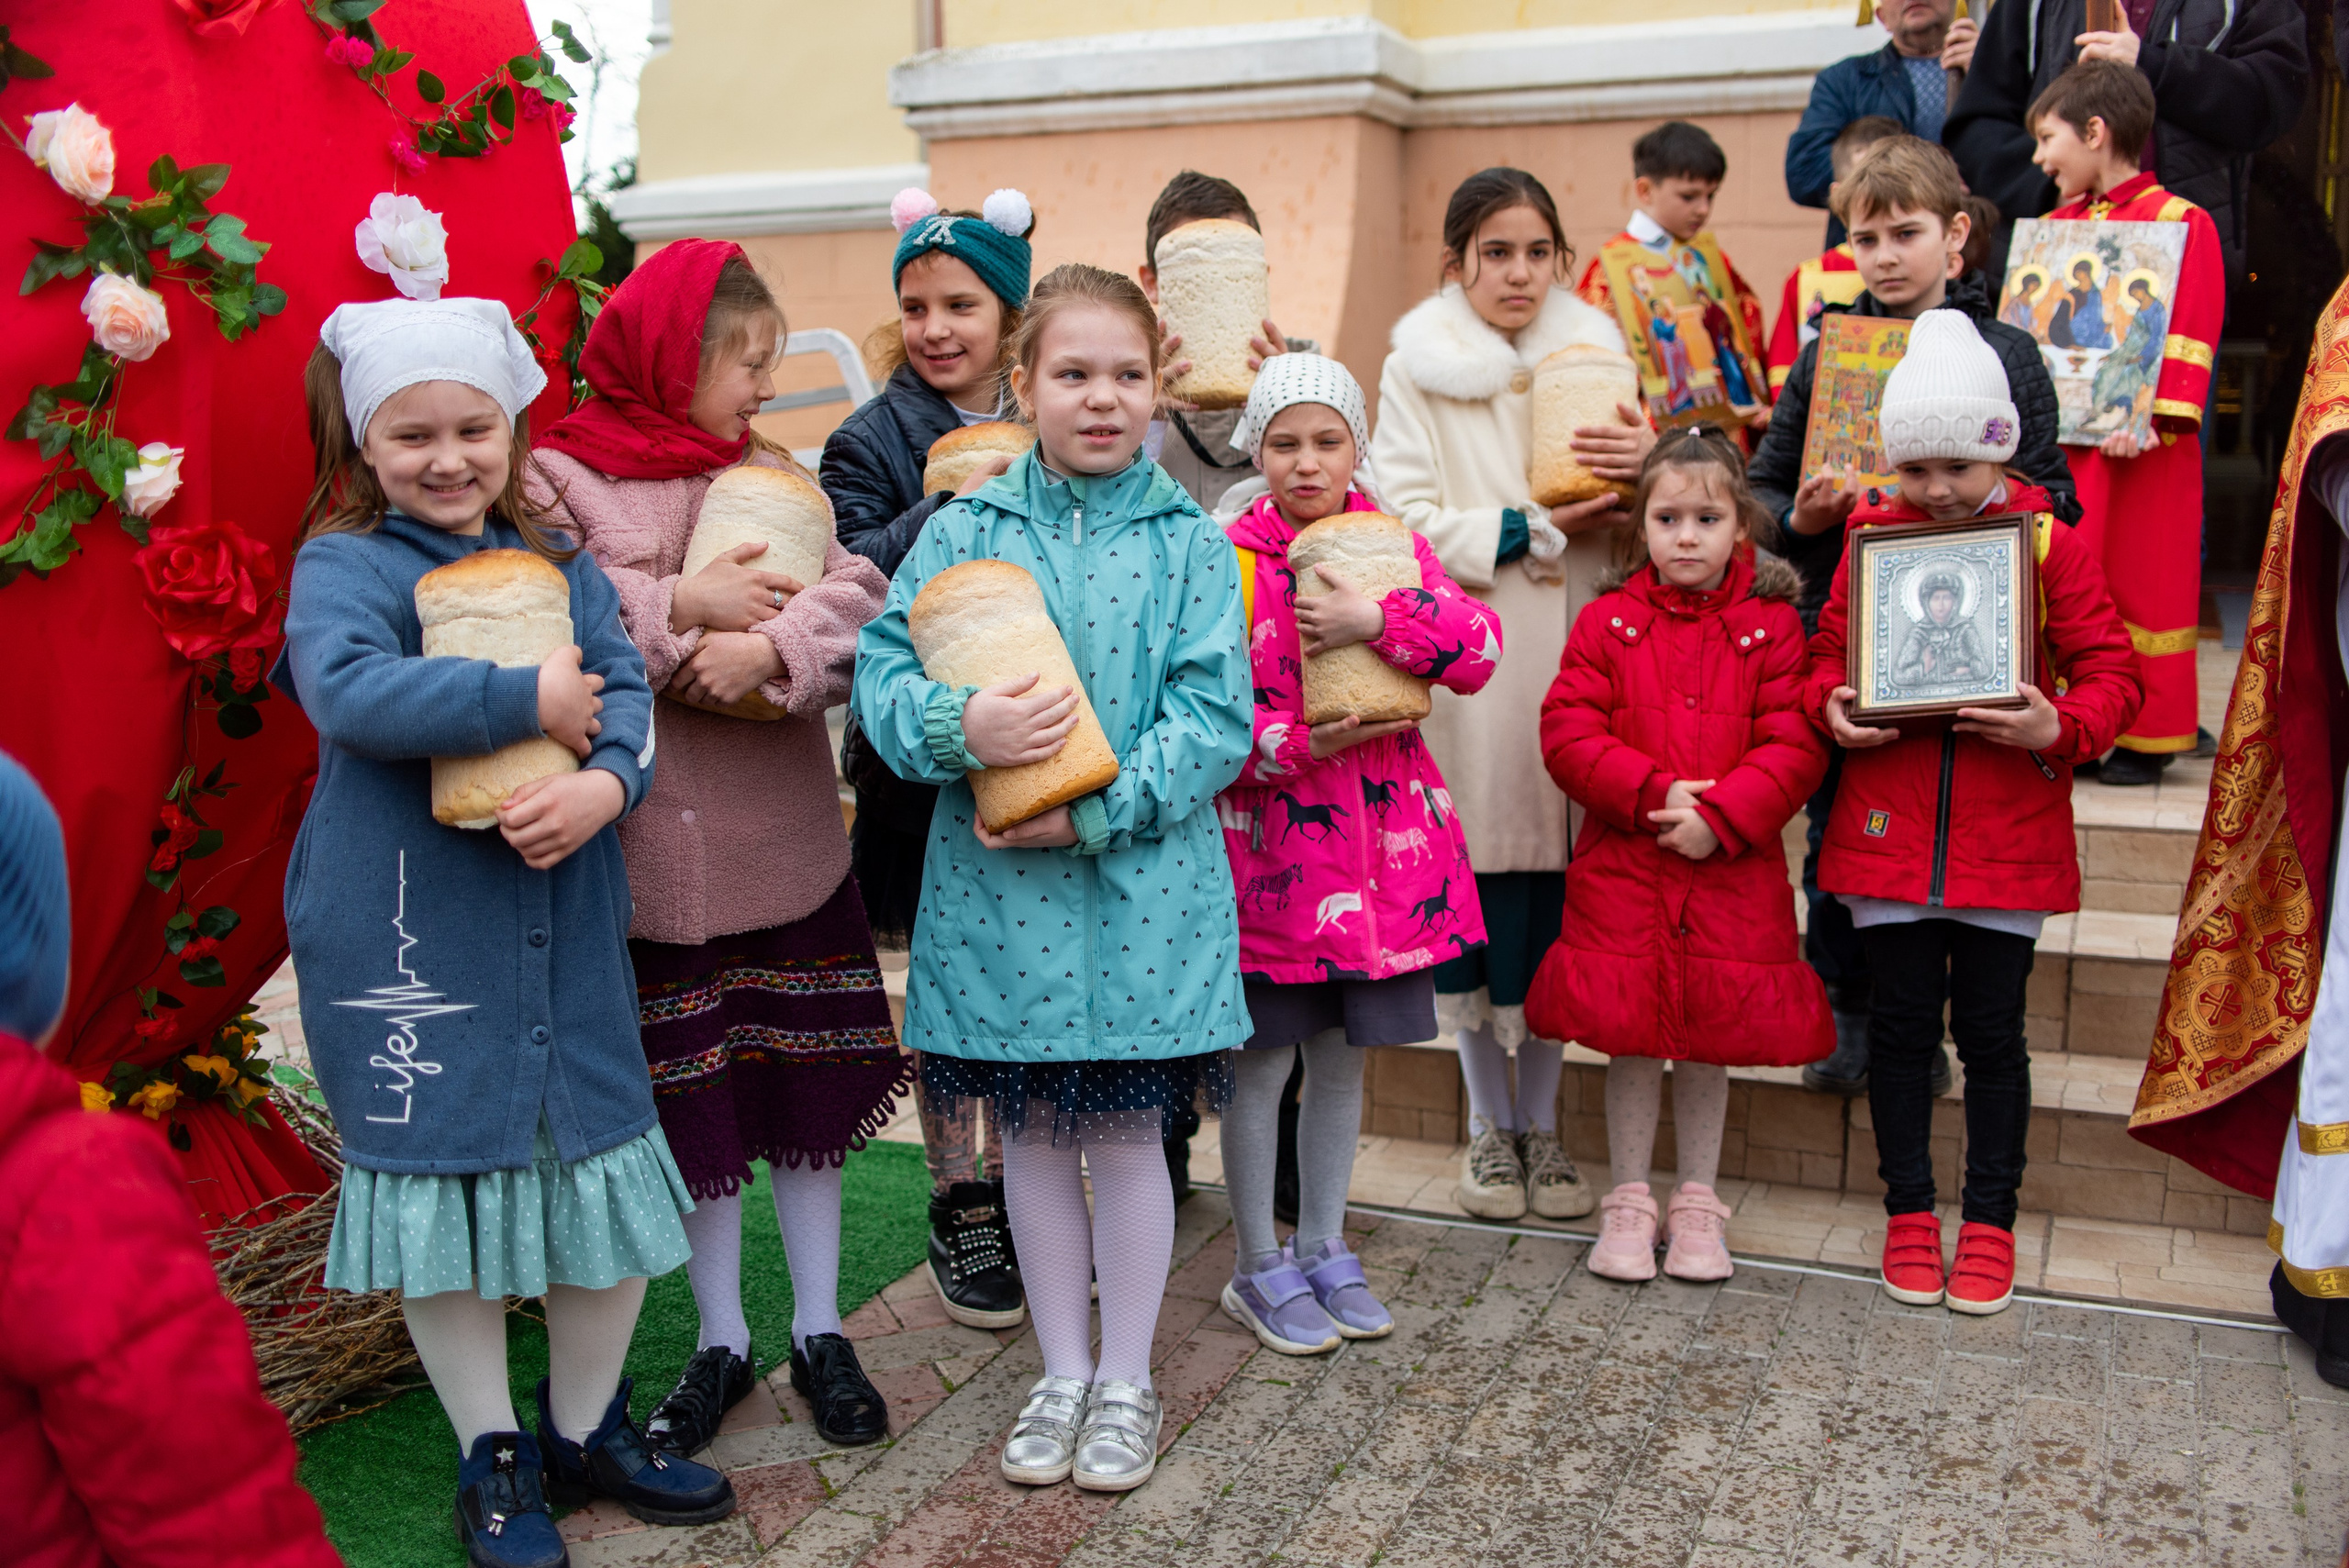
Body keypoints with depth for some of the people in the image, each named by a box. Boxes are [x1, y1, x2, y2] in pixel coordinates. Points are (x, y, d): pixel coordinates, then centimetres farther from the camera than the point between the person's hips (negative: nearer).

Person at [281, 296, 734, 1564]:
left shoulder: (559, 566, 9)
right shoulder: (342, 566, -6)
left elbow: (621, 686, -2)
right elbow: (348, 689, -24)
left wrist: (605, 779, -23)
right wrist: (527, 703, -22)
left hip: (563, 930, 4)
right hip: (404, 933, -4)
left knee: (602, 1164, 11)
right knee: (440, 1180, 7)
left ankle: (588, 1428, 32)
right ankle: (491, 1459, 27)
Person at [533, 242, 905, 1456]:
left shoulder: (776, 477, 7)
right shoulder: (559, 479, -2)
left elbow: (857, 596, -6)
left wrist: (769, 646, -22)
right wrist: (684, 607, -18)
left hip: (785, 840, 3)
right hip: (650, 851, -2)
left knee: (806, 1087, 10)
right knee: (690, 1106, 9)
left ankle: (818, 1332, 27)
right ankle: (720, 1343, 27)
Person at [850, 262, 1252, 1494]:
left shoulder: (1189, 542, -1)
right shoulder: (962, 528, 3)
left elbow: (1214, 717, -7)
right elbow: (883, 672, -2)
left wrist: (1094, 812, -17)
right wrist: (962, 725, -22)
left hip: (1139, 886, -1)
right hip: (996, 886, 2)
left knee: (1125, 1133, 7)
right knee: (1032, 1131, 13)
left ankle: (1126, 1381, 26)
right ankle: (1062, 1371, 31)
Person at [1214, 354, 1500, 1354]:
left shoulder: (1395, 547, 6)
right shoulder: (1226, 560, -5)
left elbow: (1479, 650, -9)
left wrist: (1374, 619, -22)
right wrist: (1304, 744, -19)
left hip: (1383, 844, 4)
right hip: (1270, 842, -3)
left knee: (1342, 1056, 15)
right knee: (1264, 1061, 6)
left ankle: (1324, 1248, 32)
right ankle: (1259, 1266, 23)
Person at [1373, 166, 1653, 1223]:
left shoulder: (1593, 356, 12)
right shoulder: (1417, 368, 2)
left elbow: (1638, 525, 14)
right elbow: (1407, 524, -8)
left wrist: (1648, 465, -7)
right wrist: (1537, 531, -12)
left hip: (1569, 657, 3)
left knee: (1558, 881, 3)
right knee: (1470, 874, 1)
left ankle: (1542, 1123, 18)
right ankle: (1489, 1124, 18)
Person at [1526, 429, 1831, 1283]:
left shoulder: (1771, 628, 1)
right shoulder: (1608, 622, 1)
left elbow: (1795, 749, -5)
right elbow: (1567, 733, -6)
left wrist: (1719, 815, -17)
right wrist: (1651, 792, -17)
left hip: (1731, 870, 0)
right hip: (1622, 867, 0)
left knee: (1711, 1038, 10)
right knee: (1630, 1039, 7)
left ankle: (1697, 1205, 26)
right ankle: (1628, 1201, 22)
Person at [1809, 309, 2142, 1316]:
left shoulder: (2050, 545, -1)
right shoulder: (1872, 542, 4)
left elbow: (2110, 673, 0)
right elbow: (1828, 650, 12)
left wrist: (2060, 729, -19)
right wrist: (1832, 707, -8)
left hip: (2008, 835, -1)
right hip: (1888, 828, 1)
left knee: (1991, 1030, 7)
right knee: (1901, 1022, 8)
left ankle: (1990, 1220, 22)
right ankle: (1909, 1209, 24)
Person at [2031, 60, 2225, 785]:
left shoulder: (2181, 223, -7)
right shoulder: (2057, 225, 14)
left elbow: (2190, 340, -12)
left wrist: (2153, 420, -22)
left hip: (2136, 445, -6)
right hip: (2055, 437, 6)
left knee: (2141, 582, 2)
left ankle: (2147, 738, 12)